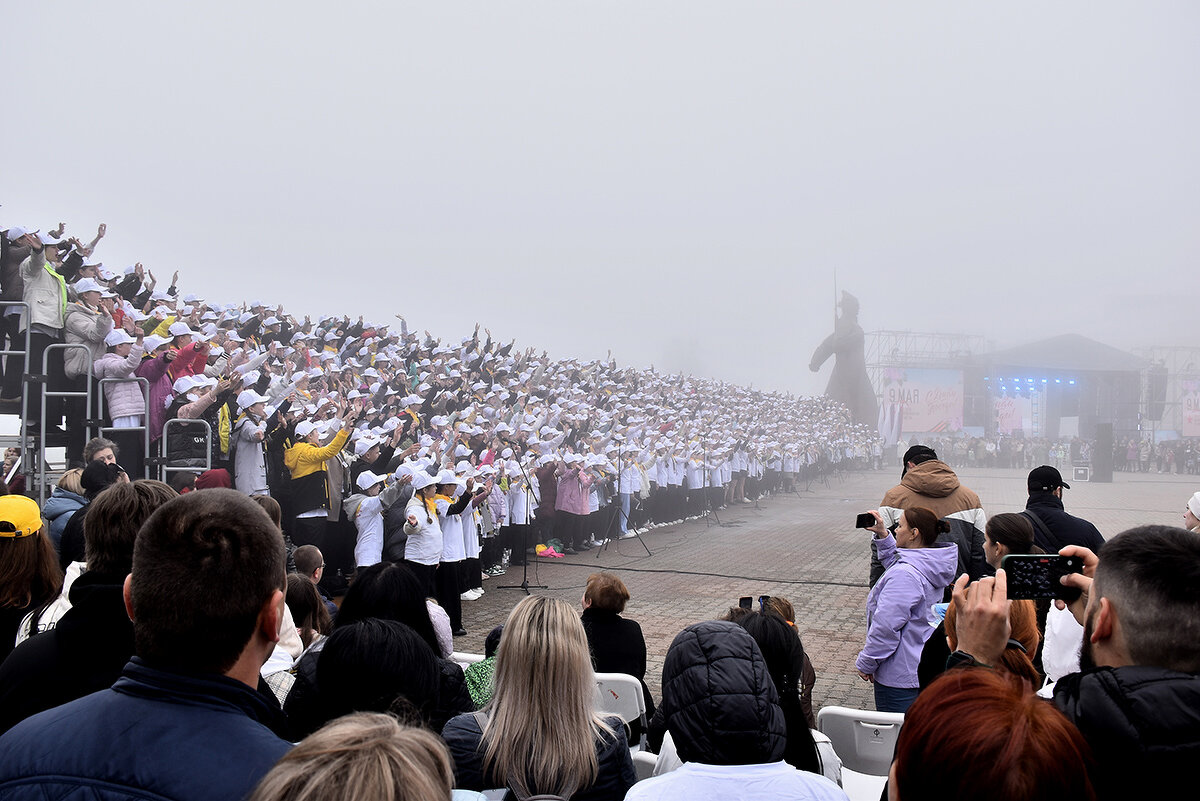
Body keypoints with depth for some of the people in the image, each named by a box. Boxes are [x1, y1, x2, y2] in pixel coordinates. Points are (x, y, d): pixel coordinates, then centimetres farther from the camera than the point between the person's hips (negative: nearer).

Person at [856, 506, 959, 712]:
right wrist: (882, 535, 13)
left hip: (899, 677, -10)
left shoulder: (904, 575, -28)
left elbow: (885, 627, -25)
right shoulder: (931, 564, 2)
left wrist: (865, 664, -13)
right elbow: (895, 561, 26)